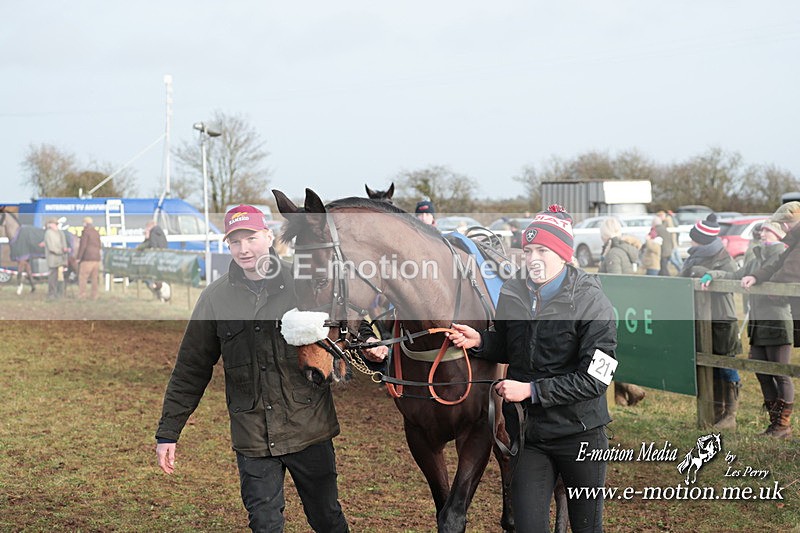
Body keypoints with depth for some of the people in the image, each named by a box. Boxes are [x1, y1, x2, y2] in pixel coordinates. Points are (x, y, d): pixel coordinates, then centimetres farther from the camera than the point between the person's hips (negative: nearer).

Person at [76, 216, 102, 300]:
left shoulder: (85, 231, -8)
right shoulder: (96, 232, 14)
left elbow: (83, 246, -14)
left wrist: (78, 257, -10)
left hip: (87, 258, -7)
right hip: (96, 258, 7)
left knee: (82, 277, -5)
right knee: (95, 278, 6)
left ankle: (81, 296, -10)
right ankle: (94, 296, 3)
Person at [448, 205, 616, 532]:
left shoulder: (591, 303, -15)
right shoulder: (512, 294, 1)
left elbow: (594, 380, -19)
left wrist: (531, 390, -21)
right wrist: (479, 341, -2)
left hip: (580, 433, -3)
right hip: (530, 433, 4)